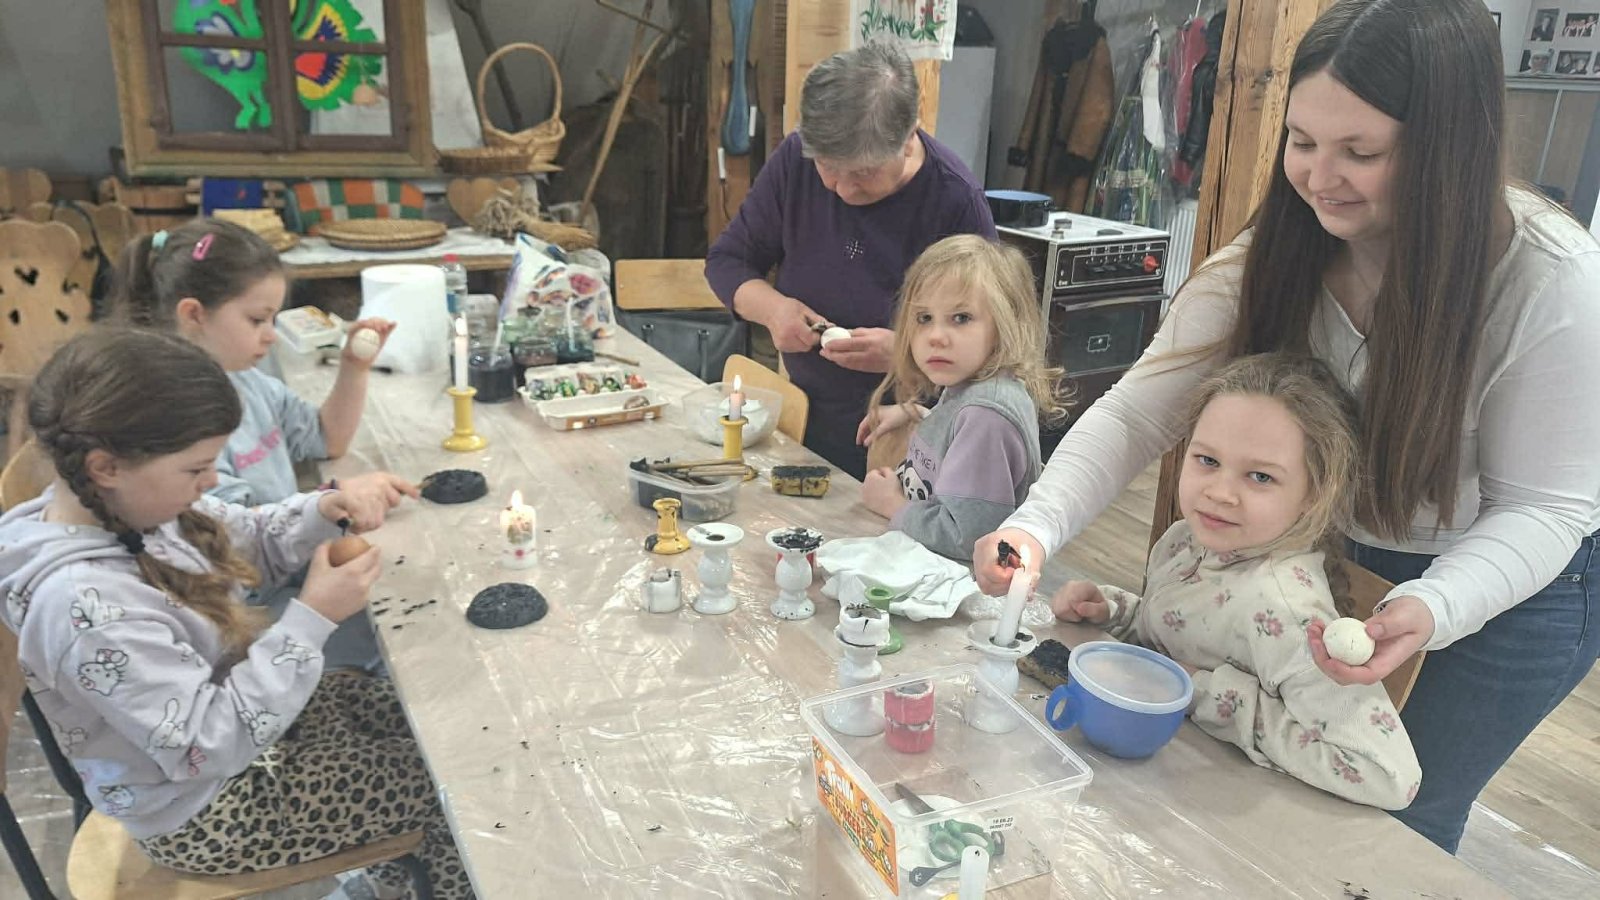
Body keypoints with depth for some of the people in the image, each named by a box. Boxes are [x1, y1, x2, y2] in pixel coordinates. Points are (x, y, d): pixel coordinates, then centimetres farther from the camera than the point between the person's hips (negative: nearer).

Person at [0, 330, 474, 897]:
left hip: (236, 708, 8)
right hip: (205, 811, -8)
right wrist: (311, 620, -33)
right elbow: (209, 744, -33)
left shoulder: (122, 506, -11)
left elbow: (248, 540, 6)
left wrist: (320, 513, -14)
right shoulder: (85, 607, -38)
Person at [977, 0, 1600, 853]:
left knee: (1398, 821, 9)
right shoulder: (1271, 259, -20)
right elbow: (1137, 413, -24)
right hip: (1343, 553, 3)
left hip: (1516, 581, -3)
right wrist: (1036, 525, -39)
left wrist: (1428, 611, -41)